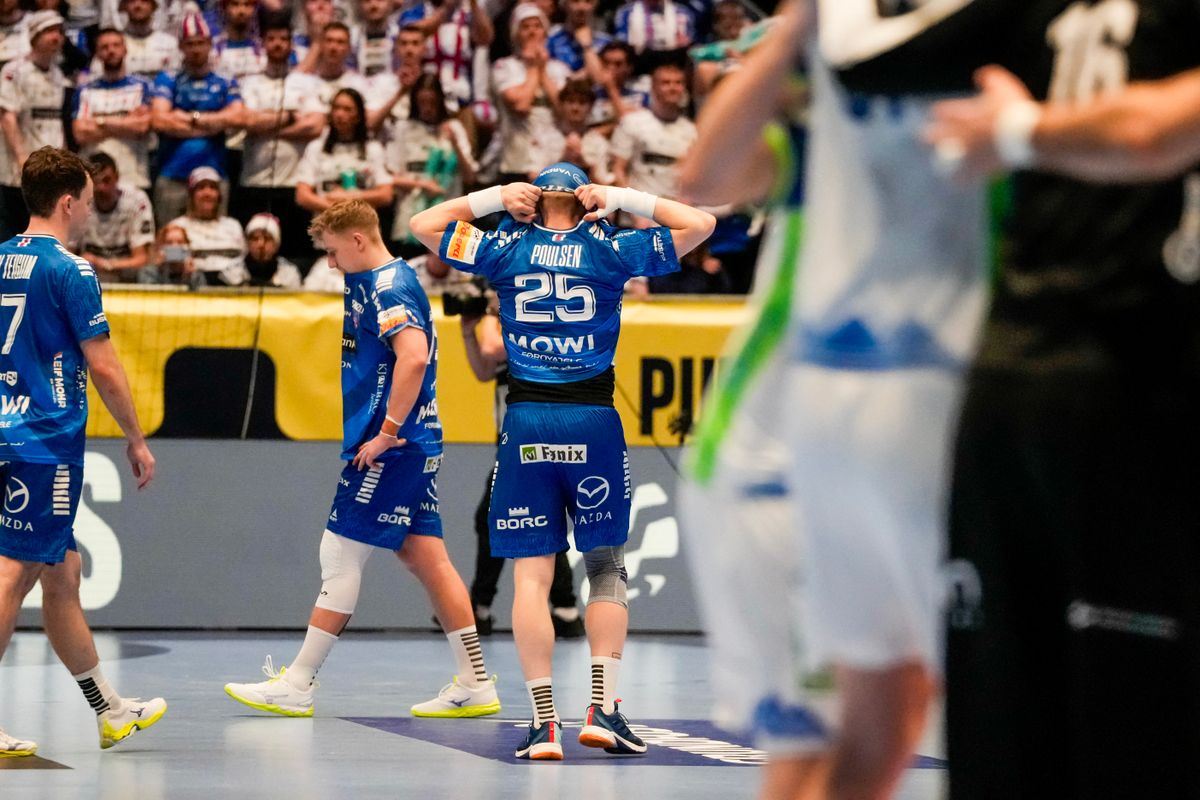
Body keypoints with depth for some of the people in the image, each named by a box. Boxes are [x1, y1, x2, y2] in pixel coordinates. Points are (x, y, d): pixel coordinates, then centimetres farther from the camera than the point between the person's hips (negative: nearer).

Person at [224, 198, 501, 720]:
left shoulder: (386, 287, -14)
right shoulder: (377, 283, 17)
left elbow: (414, 357, -28)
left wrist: (387, 432, -24)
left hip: (391, 449, -10)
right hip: (415, 446, 10)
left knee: (340, 555, -5)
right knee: (426, 558, 9)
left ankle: (296, 685, 0)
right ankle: (474, 684, 9)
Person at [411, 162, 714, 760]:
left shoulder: (506, 249, 6)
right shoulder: (611, 250, 4)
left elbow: (423, 224, 19)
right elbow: (699, 224, 12)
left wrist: (493, 197, 16)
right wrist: (623, 198, 11)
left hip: (526, 422, 1)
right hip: (593, 421, 0)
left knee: (531, 576, 1)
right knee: (606, 568, 9)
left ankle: (543, 724, -5)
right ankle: (602, 709, -2)